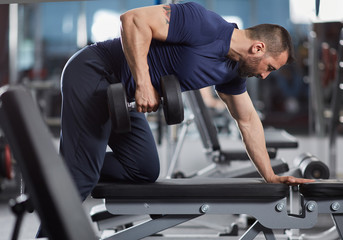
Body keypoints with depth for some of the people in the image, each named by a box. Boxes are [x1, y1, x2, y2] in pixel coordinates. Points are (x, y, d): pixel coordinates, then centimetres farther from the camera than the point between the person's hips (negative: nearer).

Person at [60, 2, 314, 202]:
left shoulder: (232, 71, 6)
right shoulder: (206, 26, -23)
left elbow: (248, 121, 15)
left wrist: (271, 177, 12)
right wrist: (143, 83, -31)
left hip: (119, 96, 9)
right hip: (94, 73, -9)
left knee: (145, 171, 7)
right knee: (80, 178, -11)